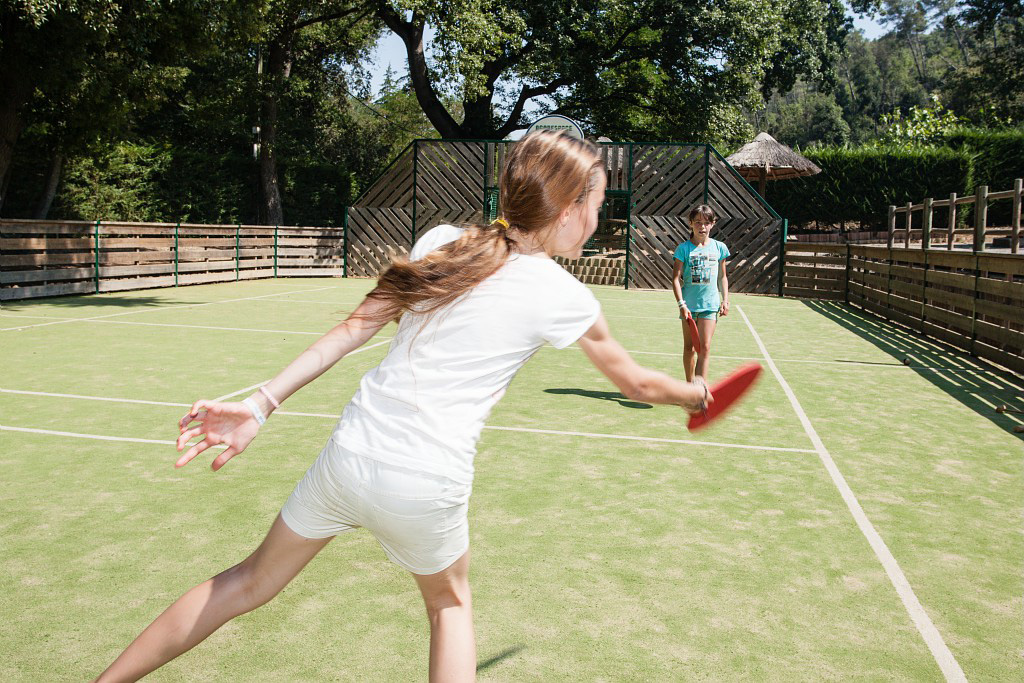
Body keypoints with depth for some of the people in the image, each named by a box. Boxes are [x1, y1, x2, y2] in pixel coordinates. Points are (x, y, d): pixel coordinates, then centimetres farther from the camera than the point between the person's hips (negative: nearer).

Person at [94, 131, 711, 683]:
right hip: (425, 485, -3)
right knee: (450, 603, 29)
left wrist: (262, 403, 1)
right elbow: (638, 383, 9)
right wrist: (699, 395, 29)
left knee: (249, 583, 24)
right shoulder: (564, 298, -5)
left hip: (350, 451, 3)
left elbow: (353, 329, 0)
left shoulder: (442, 241, 3)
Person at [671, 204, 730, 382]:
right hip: (689, 304, 0)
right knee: (689, 348, 9)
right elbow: (676, 278, -4)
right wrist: (681, 304, -12)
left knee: (704, 347, -8)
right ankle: (690, 385, 25)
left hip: (710, 305, 0)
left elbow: (722, 276, 14)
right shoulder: (683, 249, -2)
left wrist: (725, 300, 6)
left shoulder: (719, 248, 5)